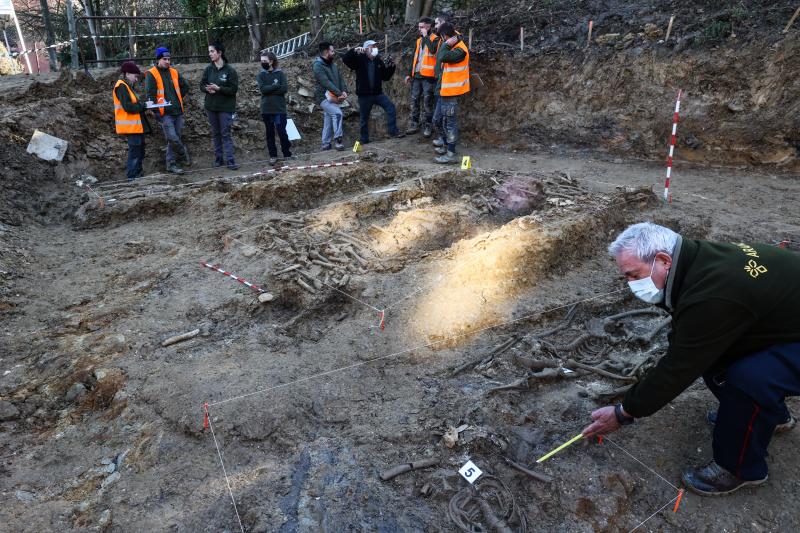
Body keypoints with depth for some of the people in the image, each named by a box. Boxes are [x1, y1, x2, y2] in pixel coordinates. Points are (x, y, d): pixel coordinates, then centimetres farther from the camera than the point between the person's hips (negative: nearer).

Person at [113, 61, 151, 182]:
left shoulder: (126, 86, 19)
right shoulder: (121, 87, -12)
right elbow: (128, 107, -21)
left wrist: (142, 105, 2)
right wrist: (143, 105, -12)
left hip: (135, 125, 10)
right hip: (131, 125, -10)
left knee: (139, 149, 14)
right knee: (135, 150, -9)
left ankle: (137, 174, 22)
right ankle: (132, 176, -6)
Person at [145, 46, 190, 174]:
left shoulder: (174, 72, 13)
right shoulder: (151, 74, -3)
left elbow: (185, 86, 27)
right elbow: (150, 95, -8)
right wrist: (156, 112, -14)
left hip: (178, 112, 5)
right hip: (164, 113, -5)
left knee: (175, 139, 6)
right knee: (173, 139, -14)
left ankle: (171, 164, 14)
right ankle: (183, 154, 11)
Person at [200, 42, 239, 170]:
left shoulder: (230, 70, -8)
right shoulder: (208, 69, 5)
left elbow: (234, 89, -11)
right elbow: (202, 85, 8)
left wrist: (218, 88, -21)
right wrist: (208, 89, -14)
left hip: (225, 107, -4)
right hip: (211, 106, 5)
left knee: (226, 134, -6)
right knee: (215, 133, 10)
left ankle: (230, 161, -6)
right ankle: (218, 158, 18)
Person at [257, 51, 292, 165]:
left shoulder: (280, 73, 1)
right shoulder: (261, 75, 5)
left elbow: (284, 88, -12)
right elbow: (262, 89, -9)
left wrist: (269, 90, -11)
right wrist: (275, 85, -12)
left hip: (279, 109, -2)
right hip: (266, 109, 2)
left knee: (282, 132, -3)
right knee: (270, 133, 7)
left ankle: (287, 154, 11)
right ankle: (273, 156, 16)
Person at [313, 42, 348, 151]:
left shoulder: (333, 64, 13)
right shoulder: (318, 66, -13)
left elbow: (340, 78, 8)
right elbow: (326, 82, -23)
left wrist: (344, 91, -11)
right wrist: (339, 93, -28)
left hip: (334, 97, 8)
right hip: (324, 97, -8)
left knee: (328, 121, 11)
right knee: (337, 113, -25)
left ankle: (326, 144, 18)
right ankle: (337, 139, -23)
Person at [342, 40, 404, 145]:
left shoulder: (379, 61, 11)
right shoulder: (359, 59, -3)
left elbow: (385, 77, 14)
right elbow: (345, 59, -17)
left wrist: (391, 67, -1)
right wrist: (354, 50, -31)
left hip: (378, 93, 3)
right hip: (364, 95, -3)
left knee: (391, 108, -14)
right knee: (364, 119, 5)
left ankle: (393, 132, -10)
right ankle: (364, 140, 19)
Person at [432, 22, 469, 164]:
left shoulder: (460, 50, -18)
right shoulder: (453, 47, 12)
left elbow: (443, 57, -33)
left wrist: (447, 44, -21)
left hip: (450, 93, -10)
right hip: (443, 91, 10)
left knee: (449, 122, -5)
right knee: (437, 120, 18)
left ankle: (451, 154, 1)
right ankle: (445, 144, 35)